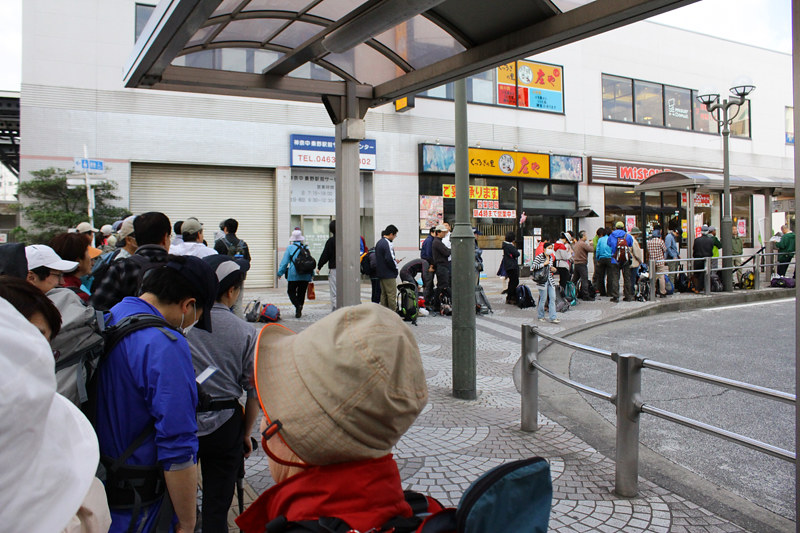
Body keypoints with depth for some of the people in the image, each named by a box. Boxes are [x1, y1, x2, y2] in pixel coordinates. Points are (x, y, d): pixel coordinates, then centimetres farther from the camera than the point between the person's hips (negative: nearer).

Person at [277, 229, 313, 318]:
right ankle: (299, 311, 10)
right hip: (305, 275, 3)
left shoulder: (290, 248, -1)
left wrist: (280, 273, 4)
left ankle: (297, 305, -18)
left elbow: (285, 262, -3)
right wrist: (311, 274, 17)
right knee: (301, 292, 12)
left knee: (291, 291, 6)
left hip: (294, 275, -3)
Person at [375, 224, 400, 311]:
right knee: (392, 294, -4)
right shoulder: (388, 244, -19)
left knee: (383, 294, 14)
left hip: (381, 273, 10)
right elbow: (389, 259, -25)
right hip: (389, 274, -10)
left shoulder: (379, 242, 13)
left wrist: (394, 260, 14)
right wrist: (395, 265, -7)